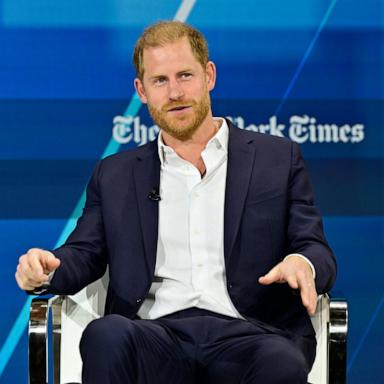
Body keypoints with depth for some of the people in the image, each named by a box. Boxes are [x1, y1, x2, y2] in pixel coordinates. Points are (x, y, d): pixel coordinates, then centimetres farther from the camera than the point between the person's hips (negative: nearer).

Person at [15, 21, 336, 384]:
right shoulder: (114, 175, 23)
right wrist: (44, 268, -7)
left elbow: (318, 251, 10)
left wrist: (302, 264, -16)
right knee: (106, 334, -34)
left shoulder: (279, 159, 16)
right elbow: (83, 254, 18)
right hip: (157, 333, 2)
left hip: (246, 334, -1)